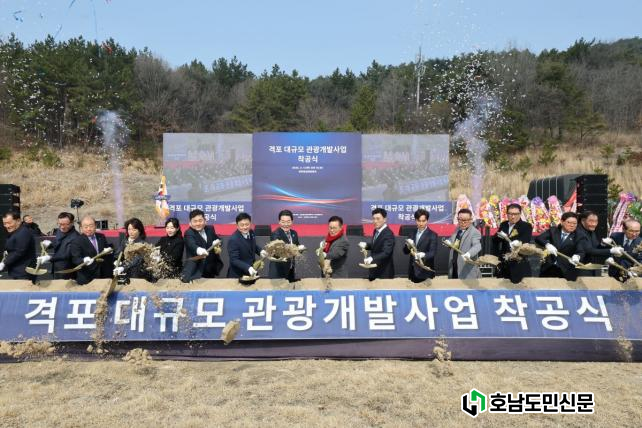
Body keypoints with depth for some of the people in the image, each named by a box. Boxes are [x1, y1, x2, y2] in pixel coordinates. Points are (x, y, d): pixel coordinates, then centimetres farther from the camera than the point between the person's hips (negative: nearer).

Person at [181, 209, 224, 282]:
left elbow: (217, 241, 17)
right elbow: (192, 245, -36)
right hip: (196, 270, -6)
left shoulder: (210, 229, 4)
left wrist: (216, 243, -8)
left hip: (211, 269, 6)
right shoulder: (188, 233, -16)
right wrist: (199, 250, -58)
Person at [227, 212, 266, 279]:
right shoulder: (233, 240, -22)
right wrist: (248, 268, -36)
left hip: (252, 272, 7)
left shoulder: (251, 233, -2)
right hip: (237, 274, -6)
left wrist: (260, 251, -3)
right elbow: (234, 260, -24)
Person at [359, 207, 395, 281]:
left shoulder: (388, 234, -21)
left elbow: (386, 253, -32)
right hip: (374, 270, 8)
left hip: (384, 272, -8)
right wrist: (366, 245, -1)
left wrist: (372, 258, -46)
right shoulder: (376, 231, 5)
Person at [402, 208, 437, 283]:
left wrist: (423, 255, -36)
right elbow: (405, 251, 7)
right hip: (412, 270, 4)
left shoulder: (432, 235, -5)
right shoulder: (411, 232, 9)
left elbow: (433, 253, -16)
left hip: (425, 272, -4)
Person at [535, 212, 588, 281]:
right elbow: (538, 238, -5)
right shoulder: (553, 230, 8)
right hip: (549, 268, 2)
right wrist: (547, 245, -26)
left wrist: (577, 256, -38)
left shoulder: (580, 236, 2)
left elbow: (581, 251, -14)